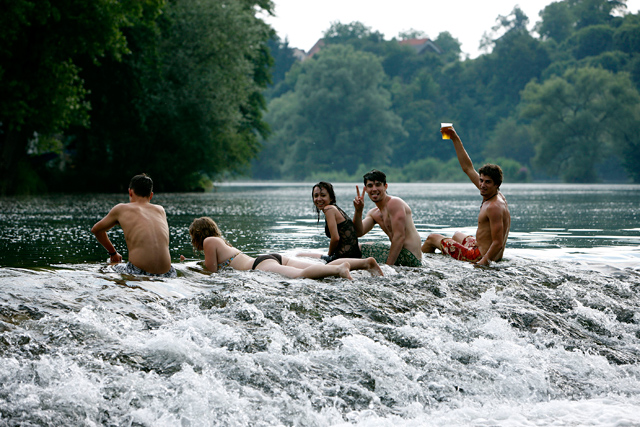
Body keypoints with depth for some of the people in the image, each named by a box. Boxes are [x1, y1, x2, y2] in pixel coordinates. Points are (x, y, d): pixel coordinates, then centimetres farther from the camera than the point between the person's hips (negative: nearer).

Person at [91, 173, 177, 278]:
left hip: (138, 273, -2)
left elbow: (96, 229, 27)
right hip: (166, 274, 2)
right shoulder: (160, 210, 17)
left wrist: (113, 252, 39)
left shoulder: (121, 209, 10)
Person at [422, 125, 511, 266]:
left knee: (432, 238, 13)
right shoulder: (491, 193, 2)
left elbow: (498, 243, -29)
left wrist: (482, 263, -32)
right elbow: (468, 168, 10)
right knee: (457, 235, 41)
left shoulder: (494, 207, -26)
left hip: (480, 256, -9)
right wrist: (455, 139, 10)